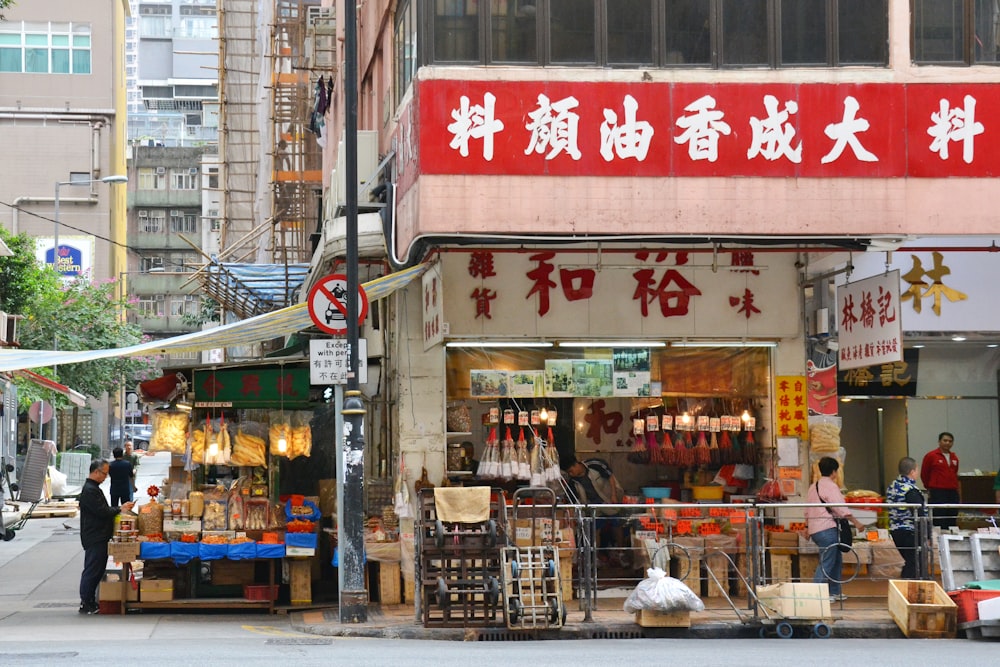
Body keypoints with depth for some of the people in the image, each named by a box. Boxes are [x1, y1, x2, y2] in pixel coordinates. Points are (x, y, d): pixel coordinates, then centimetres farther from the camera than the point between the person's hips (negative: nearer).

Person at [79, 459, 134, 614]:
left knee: (96, 571, 14)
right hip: (94, 539, -11)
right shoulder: (89, 491, -18)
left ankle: (90, 602, 20)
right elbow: (103, 512, -21)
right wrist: (120, 509, -10)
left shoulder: (93, 488, 17)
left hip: (99, 537, 11)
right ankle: (86, 604, -2)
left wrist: (121, 508, 12)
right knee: (92, 571, -6)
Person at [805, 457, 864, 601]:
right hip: (827, 528, -10)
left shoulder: (813, 487, 18)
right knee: (826, 562, -8)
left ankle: (834, 592, 21)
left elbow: (808, 510, 23)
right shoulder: (830, 486, -10)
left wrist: (807, 527, 30)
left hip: (815, 528, 10)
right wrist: (856, 522, -13)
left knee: (836, 560, 17)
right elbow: (840, 508, -17)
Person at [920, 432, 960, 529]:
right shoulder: (931, 456, -3)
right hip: (937, 494, -5)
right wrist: (929, 488, 14)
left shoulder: (954, 457, 13)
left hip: (953, 493, 5)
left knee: (952, 523, 5)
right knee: (939, 524, -8)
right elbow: (924, 474, 6)